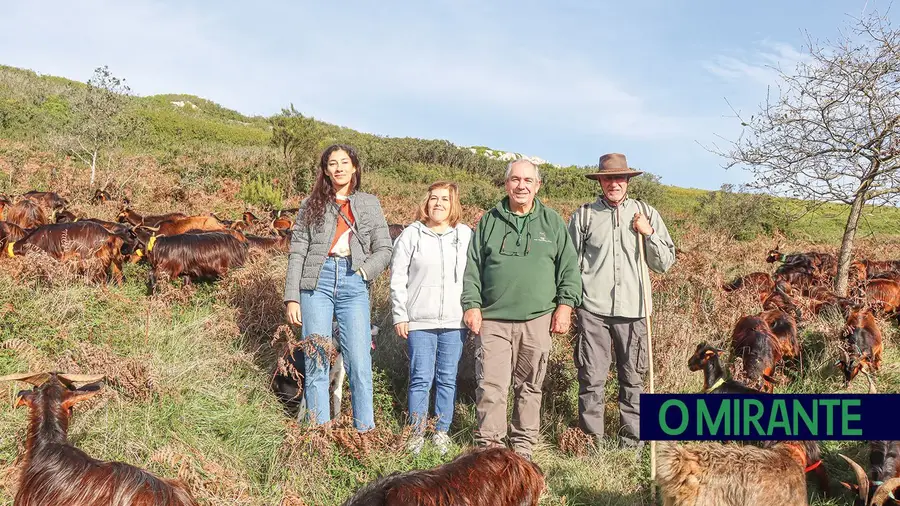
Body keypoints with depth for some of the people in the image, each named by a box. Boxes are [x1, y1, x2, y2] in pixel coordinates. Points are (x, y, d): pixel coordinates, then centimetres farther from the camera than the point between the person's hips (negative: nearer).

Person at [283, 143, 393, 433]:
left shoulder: (369, 204, 16)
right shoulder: (312, 205, 15)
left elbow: (384, 250, 11)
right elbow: (297, 253, 9)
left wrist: (363, 271, -7)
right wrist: (292, 297, 0)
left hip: (353, 283, 0)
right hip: (318, 281, 0)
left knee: (359, 364, -8)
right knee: (316, 364, -2)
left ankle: (365, 433, -2)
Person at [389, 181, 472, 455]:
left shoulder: (466, 235, 7)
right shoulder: (411, 235, 3)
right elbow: (398, 279, 3)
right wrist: (400, 316, -2)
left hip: (455, 321, 2)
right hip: (419, 321, -1)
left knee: (448, 378, 8)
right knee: (421, 378, 0)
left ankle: (442, 432, 19)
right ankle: (416, 434, 11)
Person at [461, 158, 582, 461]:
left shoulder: (552, 223, 11)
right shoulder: (489, 222, 11)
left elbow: (569, 266, 9)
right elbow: (472, 268, 10)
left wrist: (565, 304, 0)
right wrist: (471, 305, 1)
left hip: (537, 319, 0)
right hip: (493, 319, 0)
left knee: (530, 386, 7)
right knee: (491, 385, -6)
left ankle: (523, 444, 20)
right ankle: (489, 443, 6)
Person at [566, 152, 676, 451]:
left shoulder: (647, 214, 10)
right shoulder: (583, 215, 6)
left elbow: (665, 263, 11)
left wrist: (649, 234, -4)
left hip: (633, 311, 2)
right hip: (593, 310, -1)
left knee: (633, 379, 7)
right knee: (591, 379, 0)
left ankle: (631, 442, 19)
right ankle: (592, 441, 12)